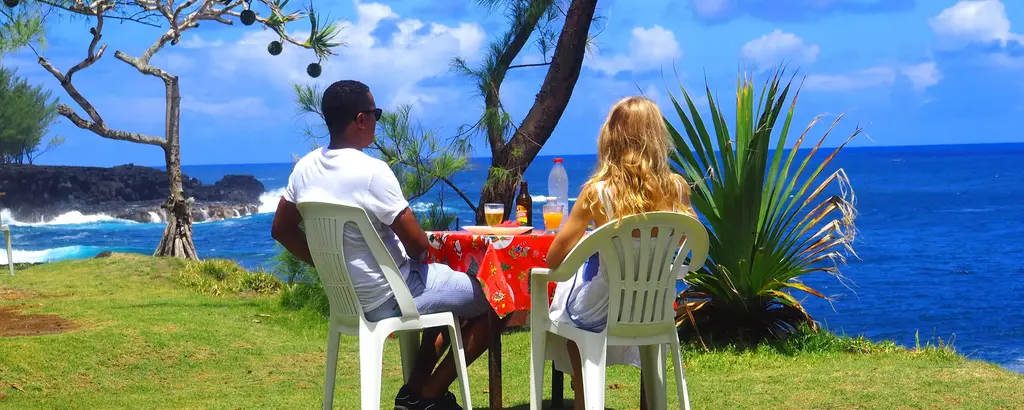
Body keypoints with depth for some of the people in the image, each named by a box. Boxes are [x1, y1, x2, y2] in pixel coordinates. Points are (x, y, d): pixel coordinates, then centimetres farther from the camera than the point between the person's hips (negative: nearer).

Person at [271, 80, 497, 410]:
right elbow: (419, 246, -19)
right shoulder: (372, 171, -25)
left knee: (452, 291, 29)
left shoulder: (306, 168, -2)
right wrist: (417, 249, 4)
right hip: (389, 298, -9)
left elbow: (282, 231, 10)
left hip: (348, 296, 9)